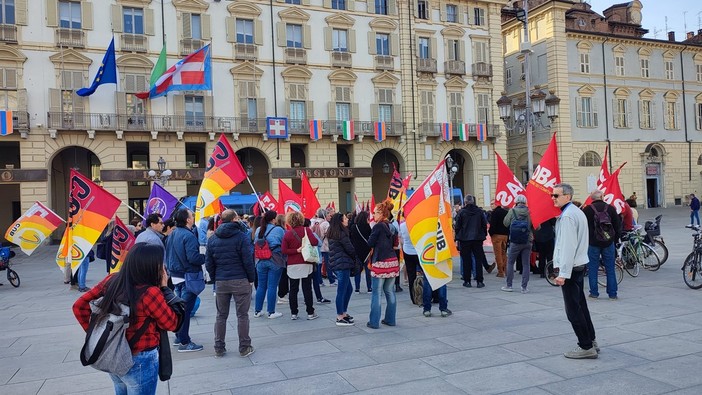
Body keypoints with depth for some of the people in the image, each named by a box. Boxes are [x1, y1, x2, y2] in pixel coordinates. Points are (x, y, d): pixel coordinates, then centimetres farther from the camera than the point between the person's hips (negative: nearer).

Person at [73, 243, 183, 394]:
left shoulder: (111, 280, -9)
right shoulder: (150, 293, -28)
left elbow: (79, 306, -3)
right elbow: (172, 323, -15)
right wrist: (164, 288, -13)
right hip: (140, 362, -6)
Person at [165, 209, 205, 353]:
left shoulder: (172, 235, 10)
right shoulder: (188, 236, -19)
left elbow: (167, 255, 17)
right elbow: (193, 257, -26)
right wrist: (205, 258, -10)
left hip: (176, 275, 9)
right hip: (188, 277, -9)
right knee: (186, 309, -3)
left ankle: (179, 336, 30)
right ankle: (184, 342, 4)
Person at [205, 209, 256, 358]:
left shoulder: (212, 239, 6)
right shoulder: (242, 236, -8)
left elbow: (208, 263, 6)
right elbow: (248, 261, -11)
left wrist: (215, 279, 14)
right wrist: (251, 279, -1)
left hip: (220, 282, 4)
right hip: (240, 280, -4)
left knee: (221, 316, 13)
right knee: (242, 315, 5)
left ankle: (219, 349, 19)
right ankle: (244, 348, 11)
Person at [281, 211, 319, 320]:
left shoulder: (287, 234, 0)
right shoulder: (306, 230, -6)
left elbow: (284, 250, -6)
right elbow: (314, 242, -16)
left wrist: (297, 250, -6)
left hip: (292, 265, 2)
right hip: (305, 264, -2)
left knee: (293, 289, 8)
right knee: (307, 289, 3)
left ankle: (293, 313, 11)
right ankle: (310, 313, 6)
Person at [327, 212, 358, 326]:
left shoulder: (332, 233, 14)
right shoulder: (342, 234, -15)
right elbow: (350, 249, -12)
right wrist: (356, 260, 8)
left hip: (336, 264, 10)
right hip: (342, 264, -10)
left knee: (348, 289, 18)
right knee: (342, 291, -3)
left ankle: (343, 313, 26)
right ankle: (340, 318, 4)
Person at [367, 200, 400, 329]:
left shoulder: (378, 226, -11)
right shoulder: (392, 226, 8)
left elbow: (370, 243, -5)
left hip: (381, 262, -7)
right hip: (393, 261, 7)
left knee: (376, 293, 0)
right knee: (390, 292, 13)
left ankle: (374, 322, 4)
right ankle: (390, 320, 19)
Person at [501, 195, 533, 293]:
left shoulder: (512, 211, -7)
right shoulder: (529, 211, -4)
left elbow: (505, 223, 3)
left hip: (515, 242, -1)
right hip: (527, 241, 1)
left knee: (510, 263, 11)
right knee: (526, 264, 8)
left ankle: (509, 285, 14)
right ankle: (524, 287, 9)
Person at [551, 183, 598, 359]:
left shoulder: (567, 216, -17)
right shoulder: (577, 212, 15)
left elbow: (568, 246, -22)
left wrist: (563, 273, -21)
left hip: (570, 267, -11)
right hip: (580, 265, 11)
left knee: (573, 309, -4)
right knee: (581, 305, 17)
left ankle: (586, 347, 1)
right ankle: (591, 341, 26)